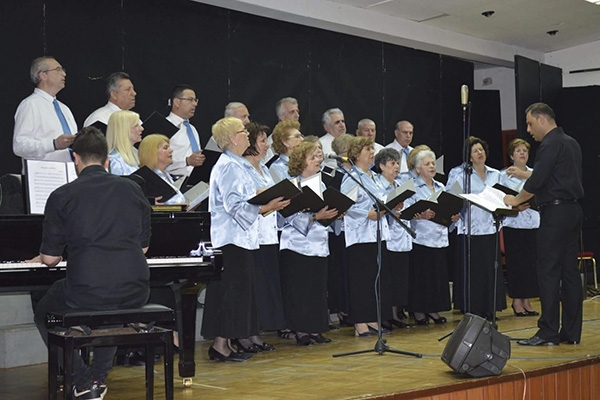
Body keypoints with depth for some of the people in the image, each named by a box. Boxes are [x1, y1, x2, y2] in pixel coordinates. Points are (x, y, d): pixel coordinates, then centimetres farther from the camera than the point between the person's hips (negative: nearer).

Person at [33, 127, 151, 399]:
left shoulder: (62, 196, -2)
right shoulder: (132, 190, 8)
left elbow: (49, 259, 0)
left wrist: (51, 254, 24)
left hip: (85, 294, -4)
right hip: (134, 293, 4)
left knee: (43, 315, 27)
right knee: (113, 313, 40)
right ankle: (99, 376, 32)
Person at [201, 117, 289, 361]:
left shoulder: (234, 164, 19)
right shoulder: (229, 166, -14)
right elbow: (233, 205, -22)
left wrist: (264, 205, 12)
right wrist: (264, 208, -26)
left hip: (239, 238, 10)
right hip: (234, 238, -10)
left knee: (237, 289, 10)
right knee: (235, 289, -9)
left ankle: (224, 343, 13)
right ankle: (221, 343, -6)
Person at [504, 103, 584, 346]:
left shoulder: (550, 145, -12)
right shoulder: (571, 143, 18)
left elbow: (536, 181, -17)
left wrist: (516, 200, -1)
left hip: (555, 212, -9)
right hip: (573, 210, 10)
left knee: (548, 271, -7)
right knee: (569, 271, 8)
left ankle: (548, 332, -6)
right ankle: (571, 332, 10)